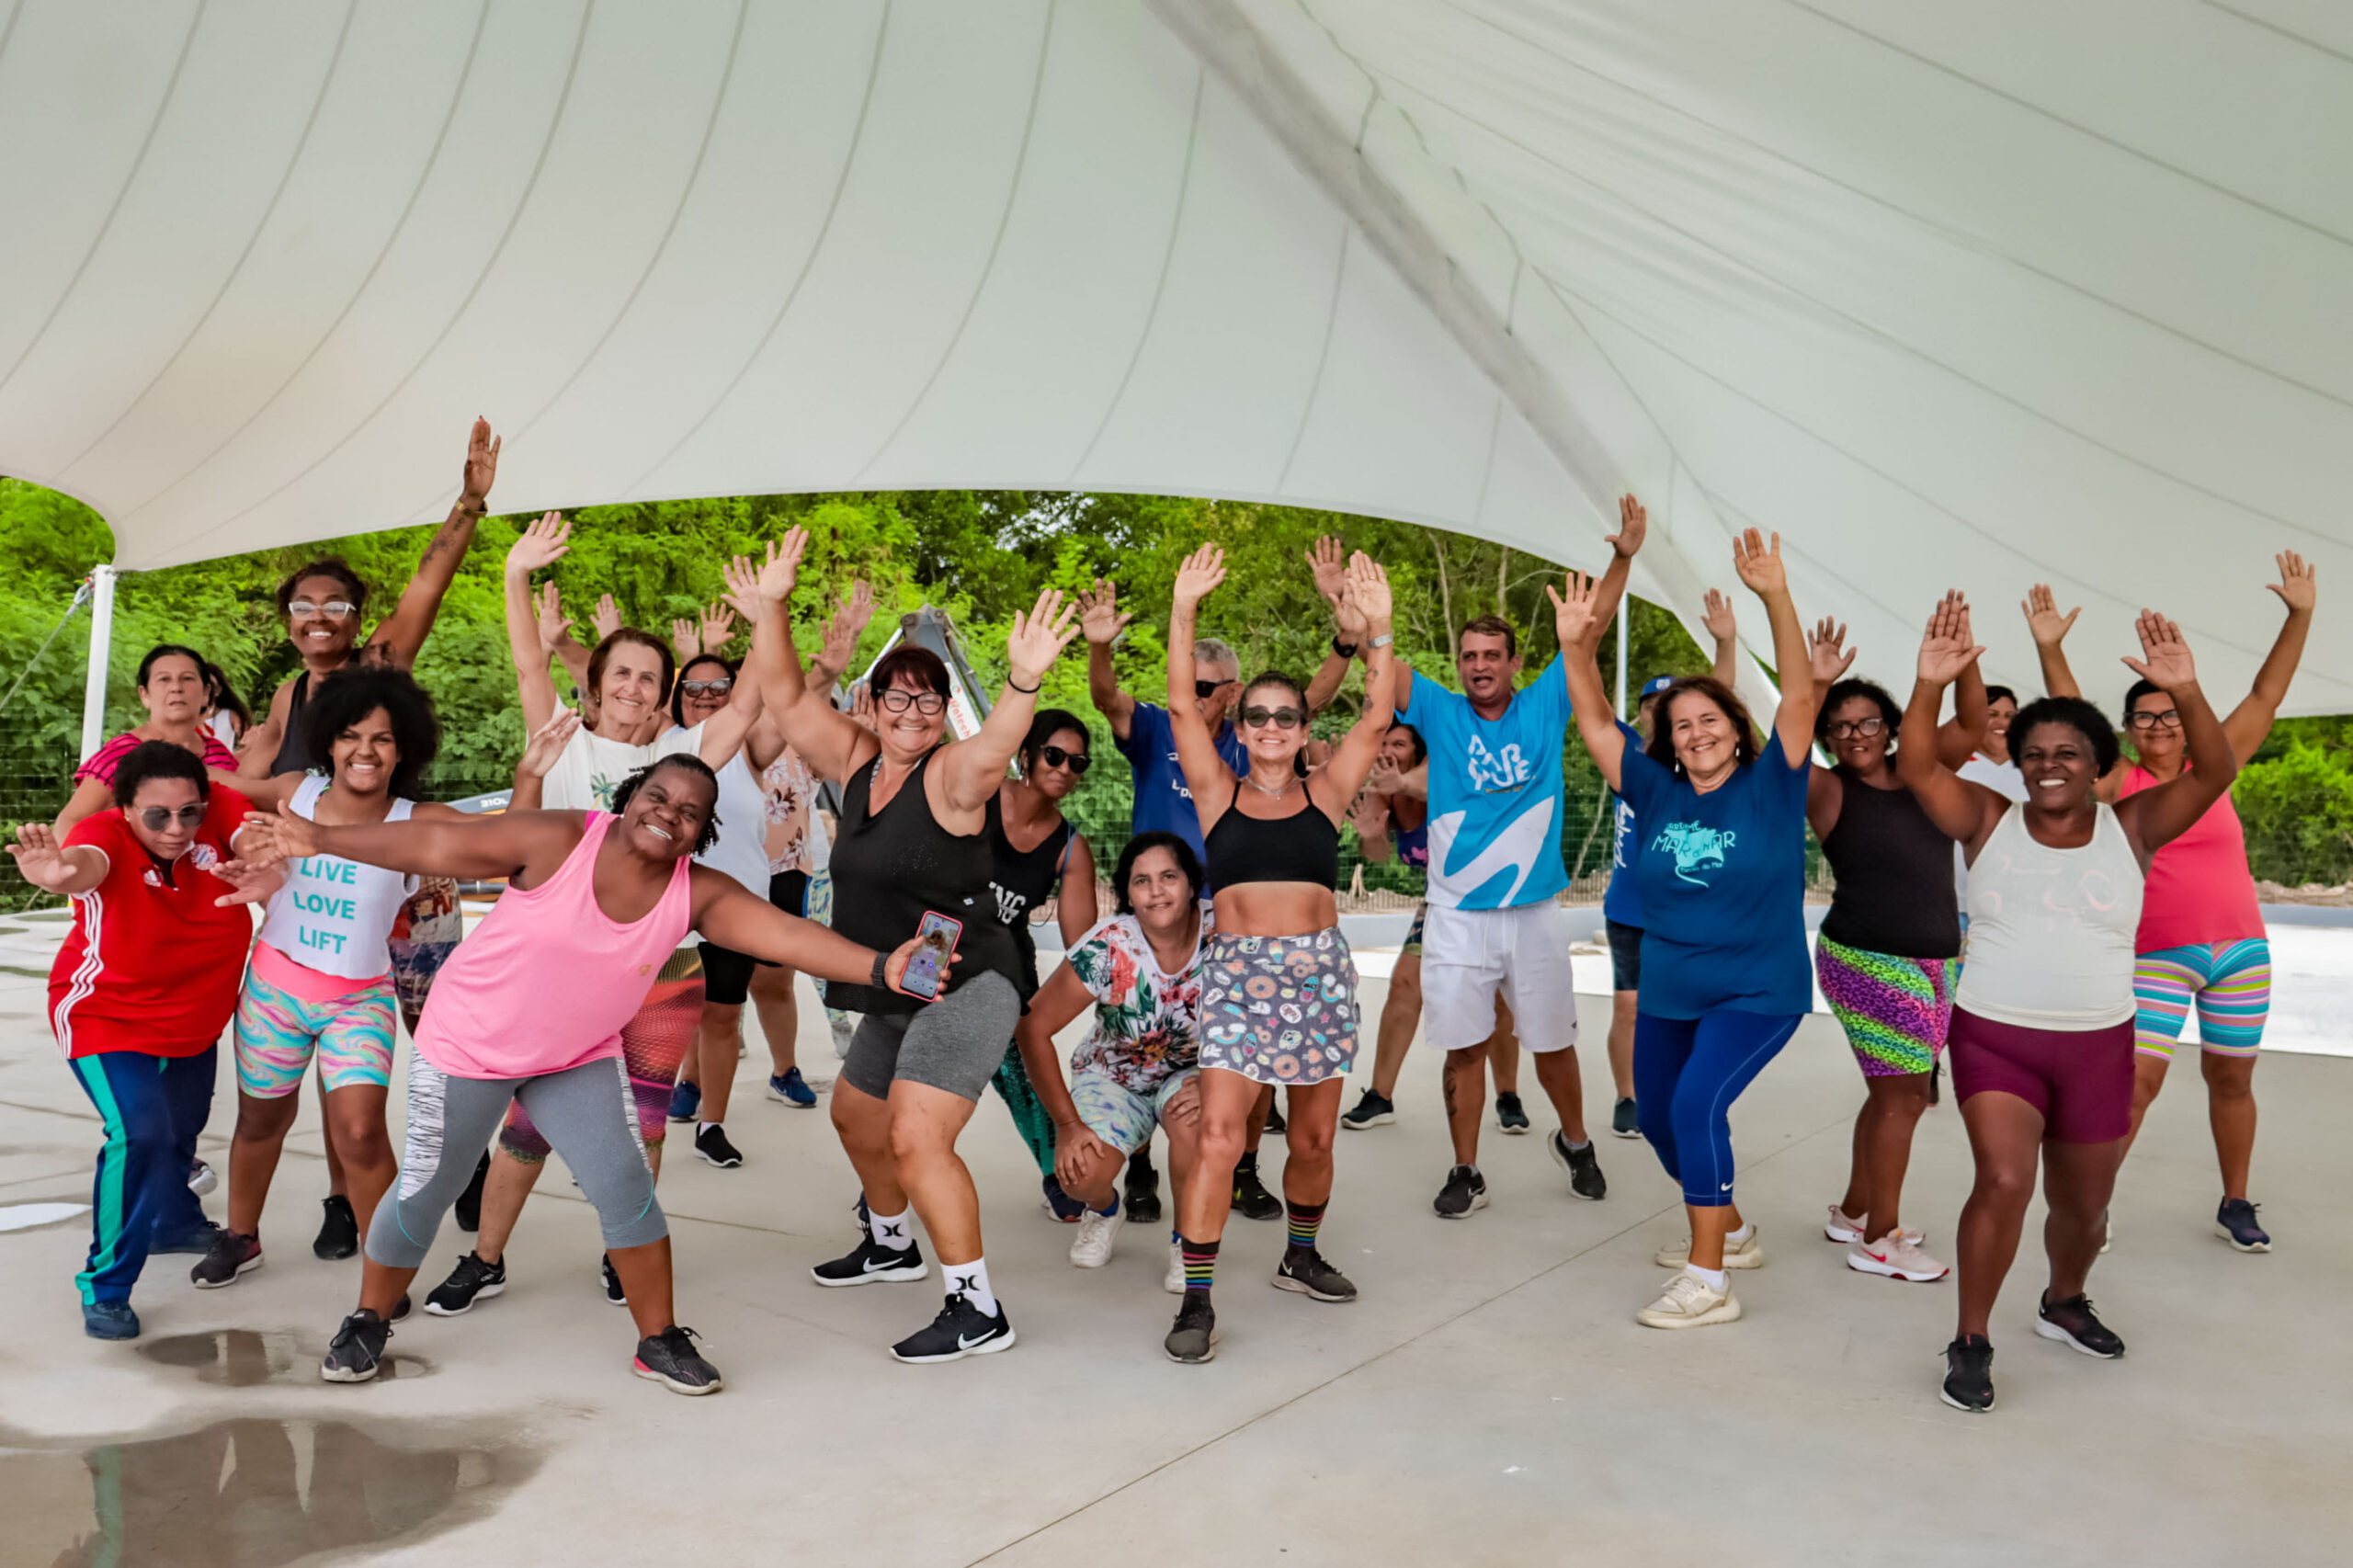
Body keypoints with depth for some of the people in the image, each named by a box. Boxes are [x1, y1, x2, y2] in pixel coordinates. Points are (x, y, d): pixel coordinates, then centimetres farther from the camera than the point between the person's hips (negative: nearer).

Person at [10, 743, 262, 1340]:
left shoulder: (218, 807, -22)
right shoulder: (106, 832, -31)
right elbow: (88, 861, -53)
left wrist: (265, 866, -63)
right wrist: (61, 872, -78)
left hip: (195, 1020, 5)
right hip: (107, 1017, -5)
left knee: (183, 1126, 24)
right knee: (142, 1133, -22)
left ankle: (176, 1223, 54)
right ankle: (105, 1287, -3)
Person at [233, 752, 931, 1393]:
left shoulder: (700, 893, -16)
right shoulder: (559, 840, -23)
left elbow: (789, 934, -27)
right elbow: (433, 845, -21)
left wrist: (880, 967, -40)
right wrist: (321, 838, -26)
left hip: (581, 1058, 2)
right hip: (468, 1047, -2)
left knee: (627, 1189, -6)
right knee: (424, 1194, 8)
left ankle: (659, 1342, 12)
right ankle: (367, 1323, 35)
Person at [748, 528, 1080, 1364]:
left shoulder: (952, 775, -15)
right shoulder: (856, 760, 5)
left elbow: (995, 746, -37)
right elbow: (788, 697, 3)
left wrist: (1024, 680, -57)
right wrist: (770, 606, -10)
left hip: (965, 987, -9)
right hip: (894, 997, 9)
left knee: (915, 1139, -21)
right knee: (854, 1118, 26)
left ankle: (977, 1308, -12)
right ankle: (890, 1242, 51)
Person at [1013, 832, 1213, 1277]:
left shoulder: (1222, 932, -24)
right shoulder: (1106, 949, -26)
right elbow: (1032, 1027, -20)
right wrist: (1067, 1123, -19)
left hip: (1193, 1070, 0)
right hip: (1114, 1076, 0)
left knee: (1192, 1120, -34)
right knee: (1081, 1174, -23)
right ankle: (1103, 1212, 18)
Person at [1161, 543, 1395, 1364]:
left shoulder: (1325, 792, 9)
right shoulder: (1218, 793, 6)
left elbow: (1376, 718, 0)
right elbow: (1181, 707, -2)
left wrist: (1378, 629, -9)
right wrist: (1184, 611, -8)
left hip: (1320, 968, 2)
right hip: (1237, 969, -2)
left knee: (1314, 1135, 12)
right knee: (1220, 1135, -11)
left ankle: (1300, 1255, 35)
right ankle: (1196, 1300, -4)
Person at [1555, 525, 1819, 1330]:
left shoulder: (1770, 785, -7)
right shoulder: (1657, 793, 1)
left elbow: (1799, 695, -18)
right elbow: (1594, 721, -1)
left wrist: (1775, 597, -29)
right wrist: (1576, 644, -17)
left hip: (1758, 989, -6)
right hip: (1668, 991, 6)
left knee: (1697, 1102, -23)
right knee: (1659, 1117, 15)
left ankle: (1708, 1282, -11)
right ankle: (1730, 1230, 41)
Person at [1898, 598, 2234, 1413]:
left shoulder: (2131, 827, 0)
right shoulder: (1989, 821, -1)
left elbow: (2215, 772, -13)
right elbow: (1916, 768, -15)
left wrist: (2185, 691, -28)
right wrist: (1932, 683, -28)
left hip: (2099, 1047, 2)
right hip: (1994, 1038, -2)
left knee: (2083, 1205, 16)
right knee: (2003, 1181, -19)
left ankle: (2063, 1302, 47)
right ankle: (1970, 1343, -2)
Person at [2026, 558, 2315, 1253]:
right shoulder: (2119, 784, -1)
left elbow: (2266, 695, 2)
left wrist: (2300, 615, -3)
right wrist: (2050, 647, -18)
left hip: (2240, 950, 3)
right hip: (2156, 957, -3)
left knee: (2231, 1079, 12)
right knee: (2136, 1081, -10)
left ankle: (2235, 1205, 26)